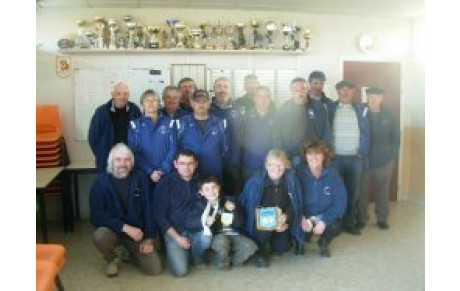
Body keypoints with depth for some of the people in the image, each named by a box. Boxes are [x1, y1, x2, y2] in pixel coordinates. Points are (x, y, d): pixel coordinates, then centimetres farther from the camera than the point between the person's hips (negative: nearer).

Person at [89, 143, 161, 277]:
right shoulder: (100, 182, -11)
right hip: (113, 230, -1)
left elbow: (148, 210, -3)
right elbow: (96, 216, -18)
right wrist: (125, 227, -27)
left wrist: (149, 238, -11)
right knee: (100, 236, -35)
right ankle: (113, 257, 1)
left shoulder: (140, 179, -4)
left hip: (138, 233, 2)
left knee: (154, 268, -12)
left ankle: (127, 252, 18)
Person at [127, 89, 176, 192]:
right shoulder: (135, 125, 3)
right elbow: (134, 152, -3)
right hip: (143, 174, 0)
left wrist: (163, 170, -11)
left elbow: (172, 149, 1)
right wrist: (149, 172, -12)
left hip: (166, 174, 1)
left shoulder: (168, 123, 5)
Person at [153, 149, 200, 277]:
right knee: (180, 271, -18)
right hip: (174, 231, -2)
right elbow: (159, 215, -9)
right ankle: (174, 251, 15)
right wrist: (177, 237, -13)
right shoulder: (165, 184, -8)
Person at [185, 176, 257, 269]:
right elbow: (188, 223, -15)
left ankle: (233, 260, 8)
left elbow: (238, 224, 2)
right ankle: (223, 262, -4)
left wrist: (233, 211, -16)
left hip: (232, 234, 2)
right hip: (215, 236, -2)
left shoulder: (228, 200, 3)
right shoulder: (200, 204, -2)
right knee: (221, 240, -36)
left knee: (251, 246, -21)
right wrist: (204, 221, -30)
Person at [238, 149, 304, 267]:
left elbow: (295, 204, -3)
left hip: (282, 222, 4)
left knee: (283, 247, -10)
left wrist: (285, 216, -25)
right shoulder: (256, 180, -18)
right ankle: (262, 250, -4)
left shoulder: (291, 179, -10)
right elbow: (252, 207, -15)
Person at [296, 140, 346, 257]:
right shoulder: (298, 173, -12)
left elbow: (340, 204, -12)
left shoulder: (333, 175, -11)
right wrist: (301, 218, -28)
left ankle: (323, 243, 8)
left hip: (325, 216, 0)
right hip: (304, 216, 0)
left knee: (336, 226, -30)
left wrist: (324, 221, -23)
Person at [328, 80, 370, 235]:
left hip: (355, 157, 2)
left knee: (352, 191, 6)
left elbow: (365, 133, 5)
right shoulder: (330, 108, 3)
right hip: (335, 157, -1)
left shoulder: (361, 109, 6)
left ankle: (349, 223, 17)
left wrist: (363, 152, -3)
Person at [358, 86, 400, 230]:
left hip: (384, 160, 1)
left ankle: (382, 218, 23)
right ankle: (361, 218, 19)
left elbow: (396, 136, 6)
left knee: (382, 191, 9)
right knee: (362, 191, 4)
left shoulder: (388, 115, 2)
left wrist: (393, 155, 0)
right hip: (364, 160, -1)